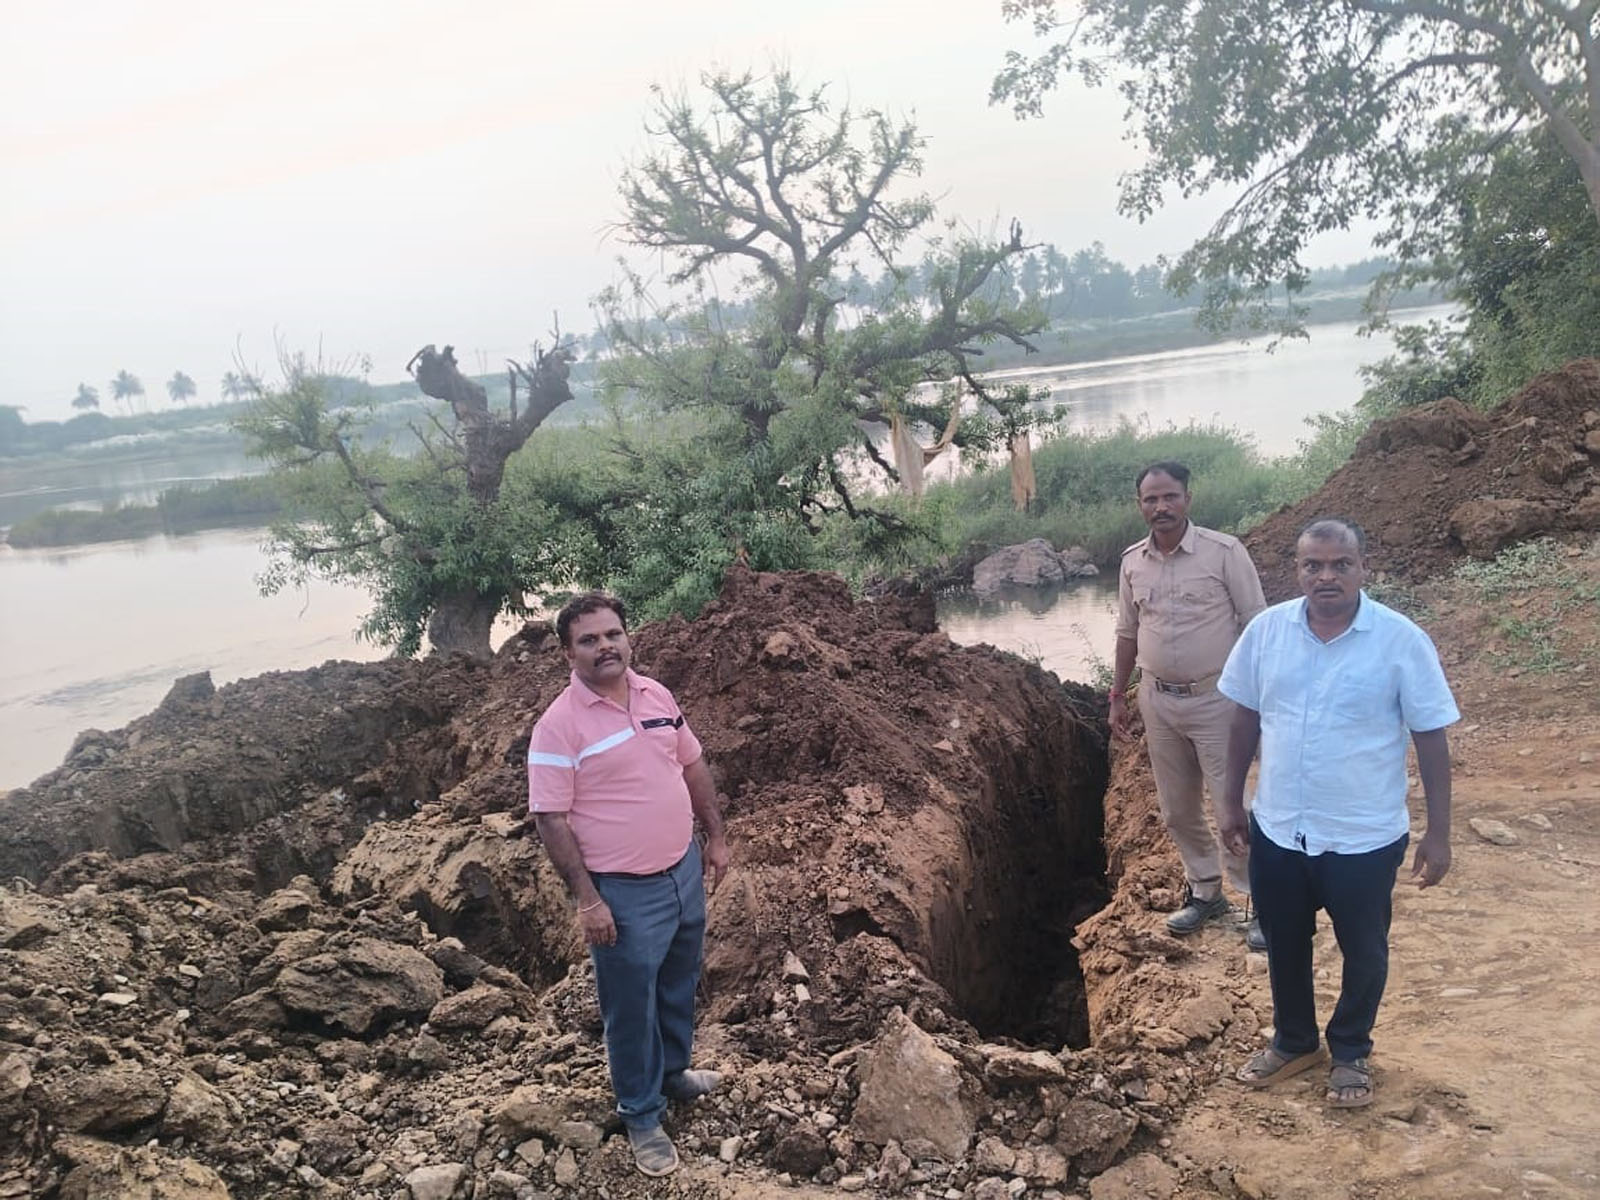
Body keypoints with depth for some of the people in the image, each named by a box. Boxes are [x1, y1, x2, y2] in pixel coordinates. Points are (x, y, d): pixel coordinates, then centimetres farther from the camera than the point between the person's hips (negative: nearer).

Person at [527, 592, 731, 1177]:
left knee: (679, 986, 24)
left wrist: (716, 836, 12)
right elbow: (551, 819, -17)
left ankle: (673, 1072, 48)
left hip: (685, 871, 6)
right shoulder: (559, 725, -18)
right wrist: (587, 899, -19)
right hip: (624, 892, -6)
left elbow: (693, 766, 12)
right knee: (631, 1007, 9)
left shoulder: (657, 695, 0)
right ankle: (642, 1117, 28)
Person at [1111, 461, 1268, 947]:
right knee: (1177, 809, 14)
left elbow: (1256, 626, -8)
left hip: (1215, 700, -5)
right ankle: (1205, 891, 31)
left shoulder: (1224, 552, -12)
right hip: (1158, 701, 5)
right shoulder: (1132, 561, 3)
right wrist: (1118, 696, 14)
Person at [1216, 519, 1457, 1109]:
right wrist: (1232, 800, 9)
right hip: (1277, 831, 3)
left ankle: (1350, 1052, 41)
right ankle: (1293, 1041, 44)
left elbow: (1430, 739, -9)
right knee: (1284, 945, 20)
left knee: (1363, 952, 16)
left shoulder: (1401, 641, -16)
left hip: (1364, 839, -3)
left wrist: (1438, 833, -7)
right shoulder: (1266, 630, -7)